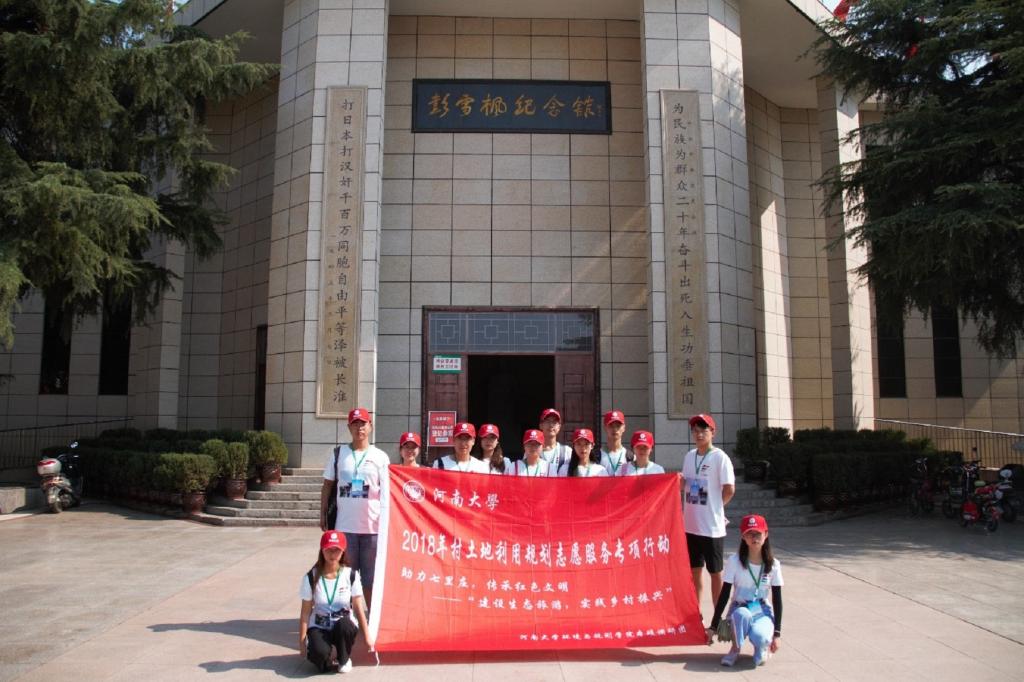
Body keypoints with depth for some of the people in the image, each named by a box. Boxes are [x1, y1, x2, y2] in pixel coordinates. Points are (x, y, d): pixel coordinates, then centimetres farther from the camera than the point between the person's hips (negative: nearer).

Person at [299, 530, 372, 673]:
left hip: (344, 627, 1)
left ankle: (344, 659, -5)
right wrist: (302, 641, -7)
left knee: (343, 624, -36)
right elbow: (305, 612, -4)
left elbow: (359, 608, -4)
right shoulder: (311, 577, -9)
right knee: (319, 652, -33)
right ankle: (326, 660, 5)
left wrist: (367, 637, -4)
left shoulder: (351, 575, -9)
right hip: (319, 627, -1)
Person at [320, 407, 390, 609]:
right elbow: (327, 486, 10)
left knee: (371, 577, 8)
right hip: (344, 525, 1)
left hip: (372, 526, -1)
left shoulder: (380, 457, 2)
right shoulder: (338, 454, 6)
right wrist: (323, 514, 6)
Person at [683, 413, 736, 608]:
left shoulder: (720, 457, -11)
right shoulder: (689, 456, 8)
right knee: (694, 571, 15)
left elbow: (729, 489, -13)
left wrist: (714, 507, -2)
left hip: (712, 526, -6)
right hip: (690, 525, 6)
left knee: (715, 573, 5)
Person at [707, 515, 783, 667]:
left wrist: (777, 633, -6)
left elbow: (777, 599, 0)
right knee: (742, 613, -39)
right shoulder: (734, 561, -10)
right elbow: (724, 595, -7)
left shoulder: (773, 564, -4)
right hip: (739, 609, -1)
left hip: (762, 611, 1)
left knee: (759, 636, -34)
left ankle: (762, 647, 5)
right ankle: (735, 649, -9)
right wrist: (713, 627, -8)